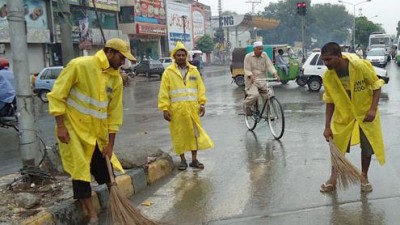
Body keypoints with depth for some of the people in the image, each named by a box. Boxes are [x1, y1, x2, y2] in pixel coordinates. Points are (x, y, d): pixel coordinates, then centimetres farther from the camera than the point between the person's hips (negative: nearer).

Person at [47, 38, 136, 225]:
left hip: (98, 131, 5)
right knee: (81, 171, -4)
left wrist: (110, 144, 0)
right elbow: (57, 95, -15)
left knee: (106, 167, 12)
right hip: (74, 128, -5)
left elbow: (114, 112, 1)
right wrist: (60, 126, -18)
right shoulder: (79, 65, -18)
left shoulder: (116, 79, -2)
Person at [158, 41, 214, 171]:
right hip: (176, 109, -2)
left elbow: (200, 88, 9)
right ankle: (183, 160, 20)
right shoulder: (168, 72, -1)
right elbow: (164, 92, -4)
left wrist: (202, 103, 1)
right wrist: (165, 108, -9)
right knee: (179, 134, 5)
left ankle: (194, 159, 18)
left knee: (194, 132, 6)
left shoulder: (194, 70, 8)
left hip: (192, 108, 2)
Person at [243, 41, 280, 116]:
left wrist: (275, 74, -20)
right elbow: (247, 70, -8)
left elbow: (269, 65, -3)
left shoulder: (264, 55, 6)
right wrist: (251, 76, -29)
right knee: (254, 94, -26)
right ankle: (247, 106, 4)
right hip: (252, 80, -4)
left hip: (262, 80, 4)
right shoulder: (248, 56, -2)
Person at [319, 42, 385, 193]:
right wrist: (327, 126, -8)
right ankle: (333, 179, 23)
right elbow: (330, 102, -7)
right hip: (344, 115, 2)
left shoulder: (360, 66, -26)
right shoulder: (328, 76, -17)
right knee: (337, 146, 6)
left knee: (368, 147, 8)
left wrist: (373, 109, -22)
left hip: (365, 113, -2)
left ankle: (364, 177, 30)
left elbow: (376, 86, -12)